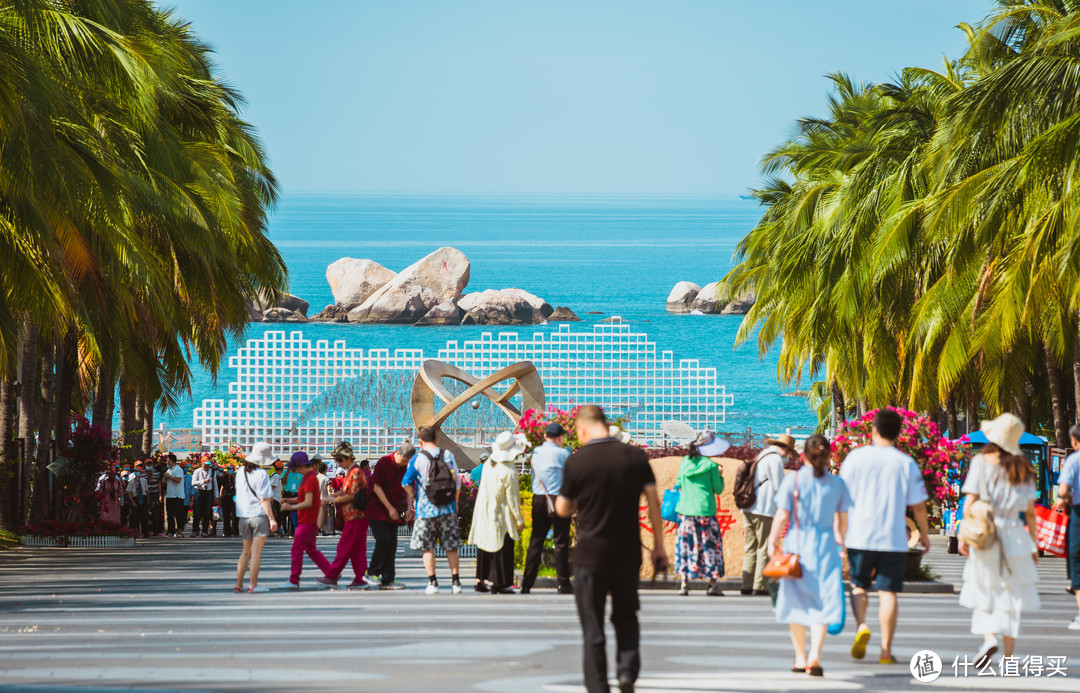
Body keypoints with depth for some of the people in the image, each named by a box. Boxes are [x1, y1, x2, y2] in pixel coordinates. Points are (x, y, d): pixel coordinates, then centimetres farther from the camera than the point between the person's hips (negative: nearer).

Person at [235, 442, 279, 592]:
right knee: (256, 551, -4)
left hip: (244, 515, 6)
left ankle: (239, 584, 11)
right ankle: (253, 584, -5)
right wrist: (272, 519, -13)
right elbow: (264, 499, -14)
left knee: (246, 551, 14)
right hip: (259, 515, -6)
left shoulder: (241, 473, 8)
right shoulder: (261, 475, -12)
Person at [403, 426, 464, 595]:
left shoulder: (417, 459, -6)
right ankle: (455, 582, 7)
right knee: (451, 547, 8)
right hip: (447, 508, 3)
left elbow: (406, 482, -7)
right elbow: (457, 481, 5)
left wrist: (411, 498, 11)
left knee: (427, 548, 5)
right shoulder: (448, 455, 1)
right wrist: (455, 502, 19)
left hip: (426, 509, -2)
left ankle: (432, 583, 1)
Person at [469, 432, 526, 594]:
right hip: (500, 516, -7)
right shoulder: (509, 472, -22)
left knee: (484, 547, 15)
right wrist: (519, 520, -7)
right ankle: (498, 584, -1)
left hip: (484, 512, 7)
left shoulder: (489, 463, -2)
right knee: (502, 549, 0)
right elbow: (512, 499, -18)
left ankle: (480, 580, 18)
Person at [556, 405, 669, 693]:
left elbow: (563, 510, 1)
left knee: (592, 626, 5)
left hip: (591, 553, -2)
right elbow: (653, 501, -1)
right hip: (628, 552, 2)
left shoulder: (576, 462, -7)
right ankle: (628, 669, 0)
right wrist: (659, 545, 6)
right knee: (626, 617, 19)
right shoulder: (636, 456, -1)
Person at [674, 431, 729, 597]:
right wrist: (719, 476, 15)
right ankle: (712, 584, 3)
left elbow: (678, 484, 12)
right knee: (711, 544, 5)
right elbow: (718, 489, -1)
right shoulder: (710, 465, -7)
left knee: (685, 544, 8)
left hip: (686, 509, 3)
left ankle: (684, 582, 1)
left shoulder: (685, 462, 3)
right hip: (705, 511, -3)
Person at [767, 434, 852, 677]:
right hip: (826, 547, 0)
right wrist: (840, 543, 22)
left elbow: (782, 517, -6)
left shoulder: (792, 480, -4)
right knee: (823, 601, -1)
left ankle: (801, 657, 18)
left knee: (797, 602, 12)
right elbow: (842, 521, 6)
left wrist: (772, 541, 5)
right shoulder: (838, 484, 1)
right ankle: (815, 654, -20)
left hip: (797, 545, 0)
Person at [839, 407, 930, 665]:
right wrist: (924, 533, 17)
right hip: (894, 538, 0)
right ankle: (886, 650, 1)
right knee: (888, 592, 4)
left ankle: (861, 625, -11)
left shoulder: (856, 457, 0)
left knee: (859, 586, 16)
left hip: (860, 536, 0)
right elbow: (918, 505, 2)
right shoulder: (907, 464, 0)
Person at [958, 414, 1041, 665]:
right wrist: (1034, 543, 12)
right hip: (1015, 533, 2)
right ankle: (1008, 656, 9)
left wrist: (964, 536, -3)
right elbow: (1030, 510, 5)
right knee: (1012, 596, 9)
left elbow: (970, 502, -9)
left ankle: (989, 637, -17)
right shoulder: (1022, 468, 4)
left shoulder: (981, 463, -4)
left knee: (983, 594, 8)